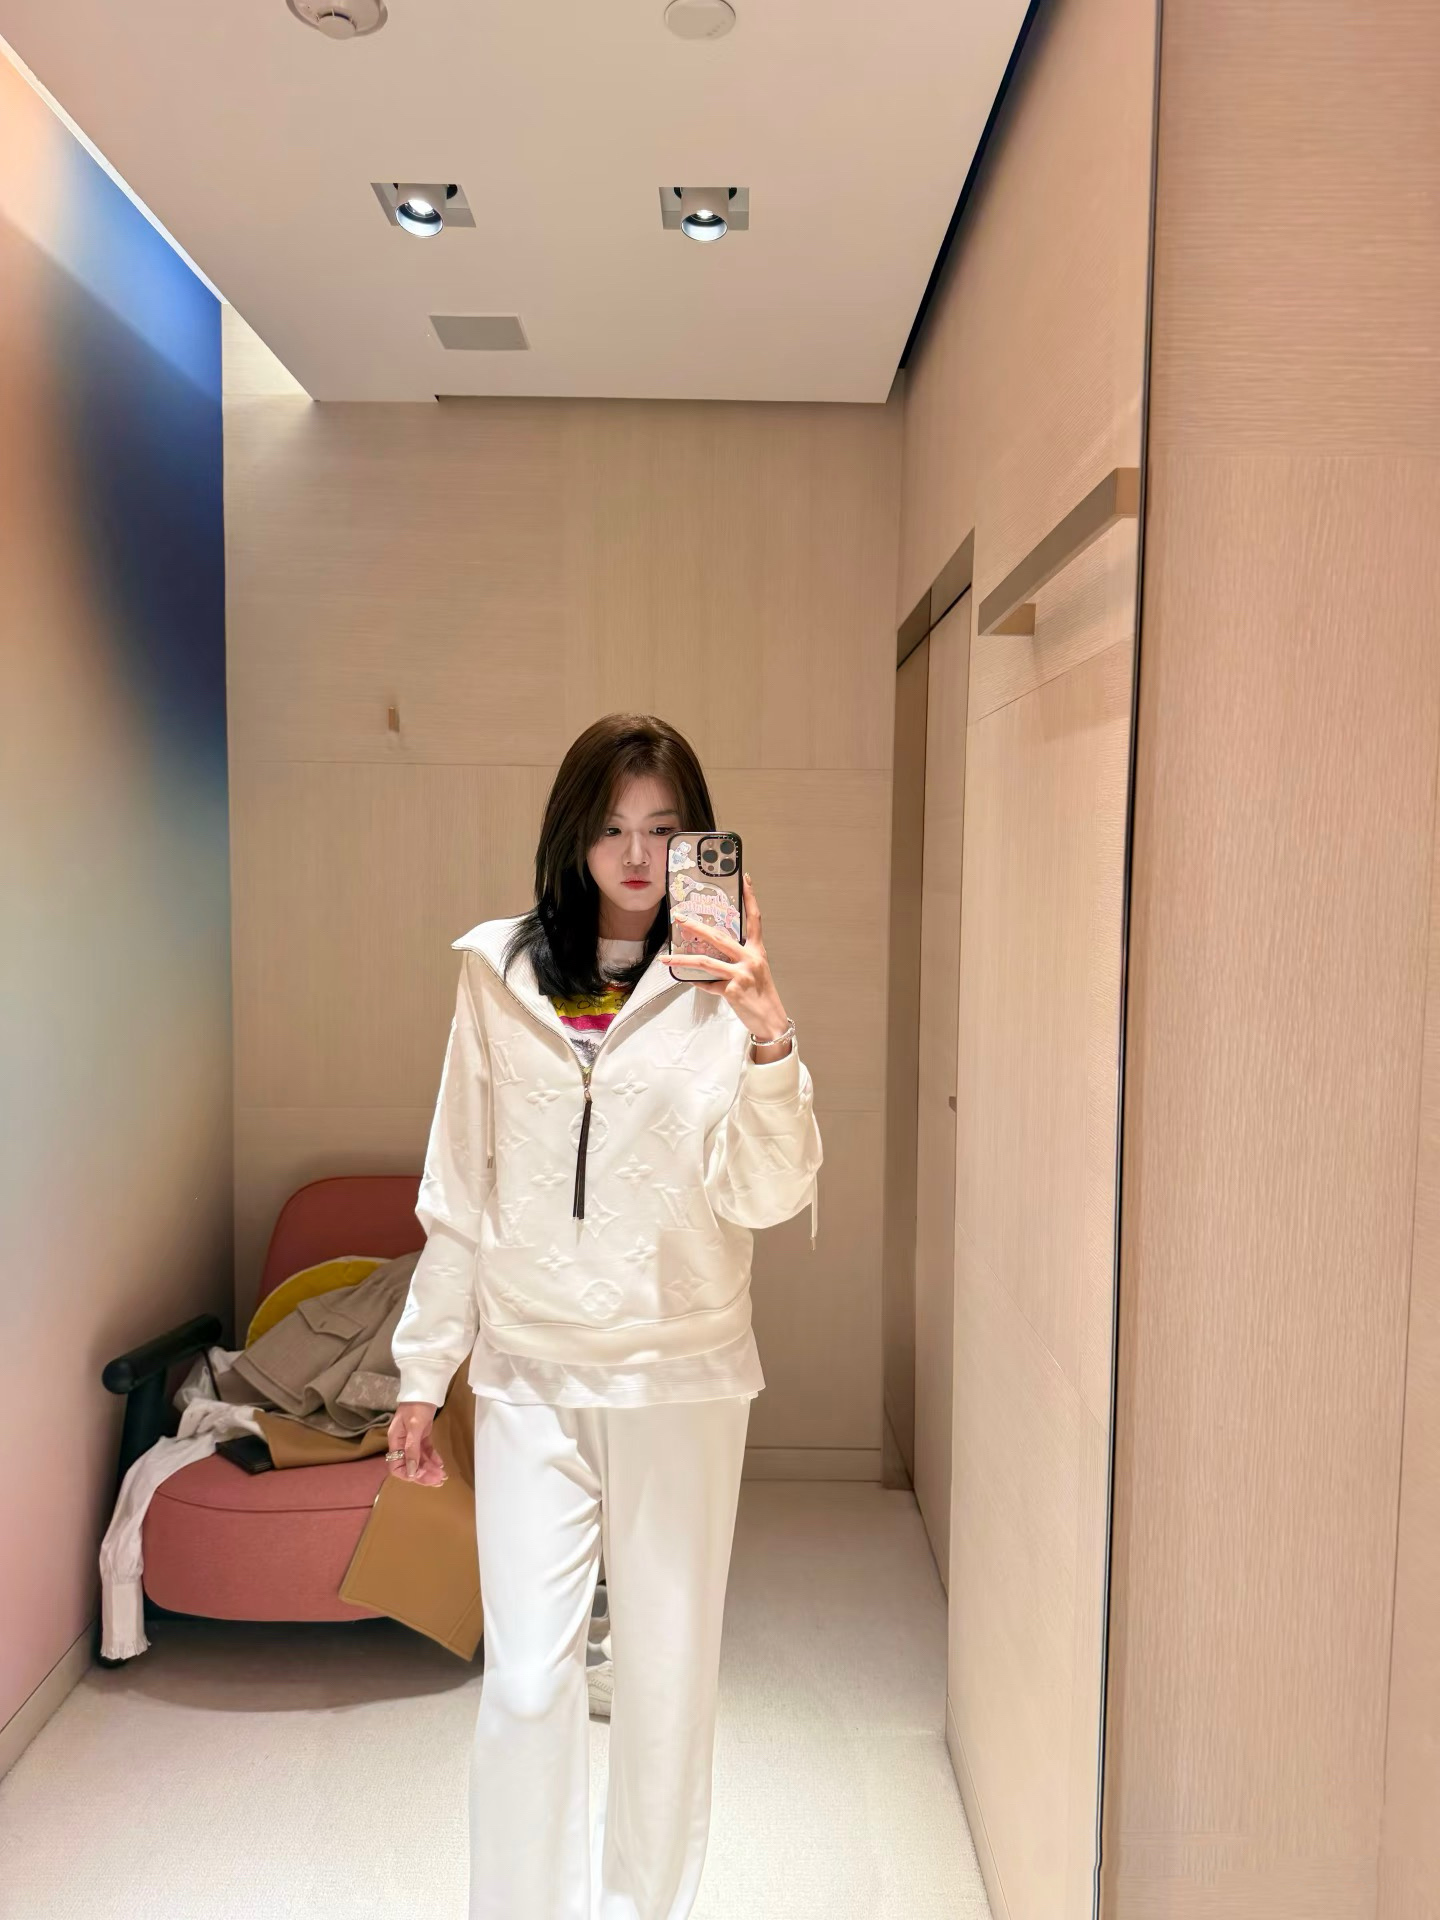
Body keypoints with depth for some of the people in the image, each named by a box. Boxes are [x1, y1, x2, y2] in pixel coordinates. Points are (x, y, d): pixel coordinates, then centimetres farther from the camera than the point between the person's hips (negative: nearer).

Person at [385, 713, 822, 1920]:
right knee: (526, 1683, 3)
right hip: (529, 1369, 1)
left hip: (681, 1373, 0)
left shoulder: (724, 987, -6)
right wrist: (424, 1367, 8)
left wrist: (769, 1040, -32)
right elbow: (459, 1188, 5)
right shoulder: (499, 972, 0)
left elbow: (767, 1195, -16)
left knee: (668, 1675, 13)